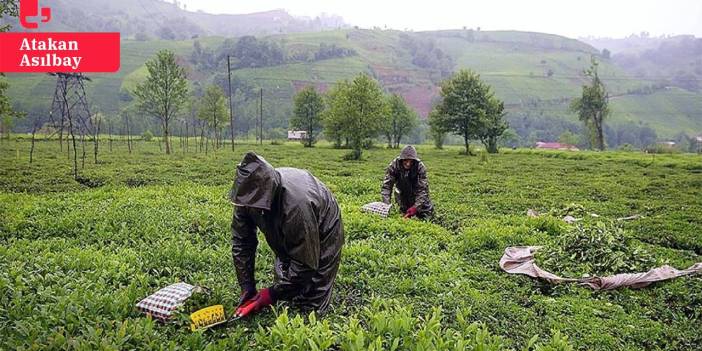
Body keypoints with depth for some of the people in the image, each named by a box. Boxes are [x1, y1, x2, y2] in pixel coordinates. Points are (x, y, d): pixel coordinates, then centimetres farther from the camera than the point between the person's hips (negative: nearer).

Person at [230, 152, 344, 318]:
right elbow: (240, 242, -13)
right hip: (287, 237, 6)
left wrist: (272, 294, -27)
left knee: (311, 304, -6)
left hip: (321, 234, -6)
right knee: (282, 288, 5)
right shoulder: (249, 194, -25)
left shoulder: (296, 205, -44)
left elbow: (305, 263, -33)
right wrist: (247, 289, -15)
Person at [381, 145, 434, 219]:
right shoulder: (394, 165, -27)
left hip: (416, 192, -1)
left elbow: (423, 189, -31)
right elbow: (386, 185, -27)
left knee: (427, 213, -5)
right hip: (402, 193, 1)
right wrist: (386, 204, -40)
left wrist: (415, 207, -43)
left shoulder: (420, 167, -29)